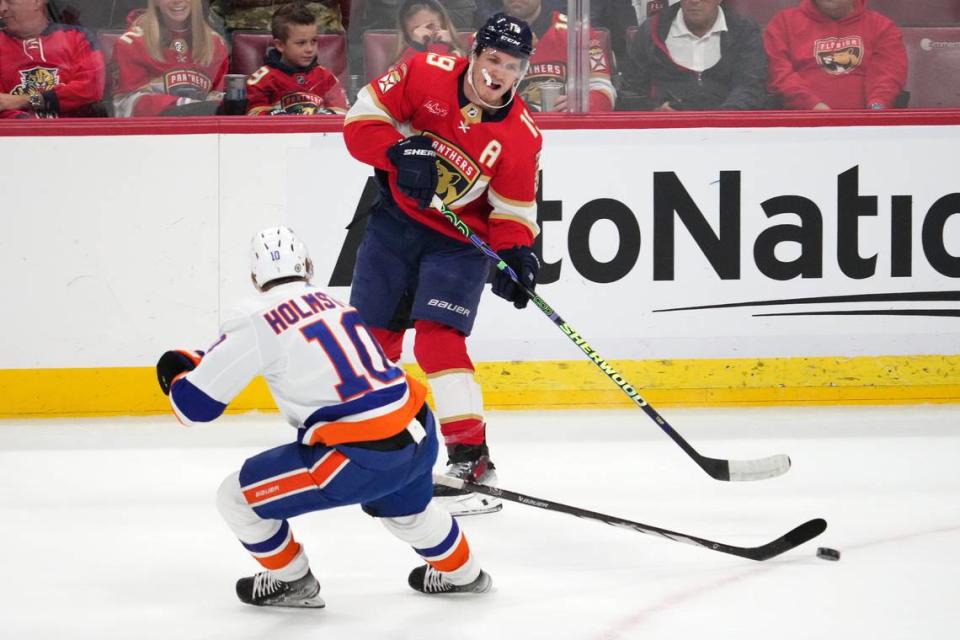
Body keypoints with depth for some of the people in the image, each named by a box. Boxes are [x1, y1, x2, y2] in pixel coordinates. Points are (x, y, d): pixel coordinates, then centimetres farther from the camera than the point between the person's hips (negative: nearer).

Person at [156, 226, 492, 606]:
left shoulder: (258, 320, -5)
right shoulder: (330, 304, 16)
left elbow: (197, 404, -2)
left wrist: (176, 376, 19)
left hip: (363, 458, -7)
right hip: (420, 435, 7)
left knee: (237, 498, 8)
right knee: (404, 508, 41)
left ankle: (291, 582, 26)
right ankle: (460, 573, 60)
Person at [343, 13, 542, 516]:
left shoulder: (522, 135, -15)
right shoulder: (425, 76, -15)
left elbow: (513, 210, -9)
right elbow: (362, 120, -13)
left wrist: (517, 253, -27)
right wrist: (401, 151, -29)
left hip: (459, 242, -3)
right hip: (396, 220, 3)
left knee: (438, 339, -20)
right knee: (371, 337, 10)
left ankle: (471, 462, -19)